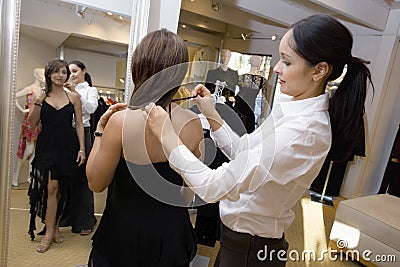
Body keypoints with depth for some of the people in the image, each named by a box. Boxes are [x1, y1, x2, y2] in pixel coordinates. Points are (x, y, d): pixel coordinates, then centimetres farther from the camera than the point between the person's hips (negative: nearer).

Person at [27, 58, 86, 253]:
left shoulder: (73, 97, 3)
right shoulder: (40, 95, 3)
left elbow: (79, 124, 3)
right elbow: (32, 123, 2)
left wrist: (82, 149, -3)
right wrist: (38, 103, -12)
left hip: (67, 147, 1)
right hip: (47, 146, -1)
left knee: (60, 189, 8)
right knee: (51, 187, -6)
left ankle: (54, 225, 26)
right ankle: (50, 231, 7)